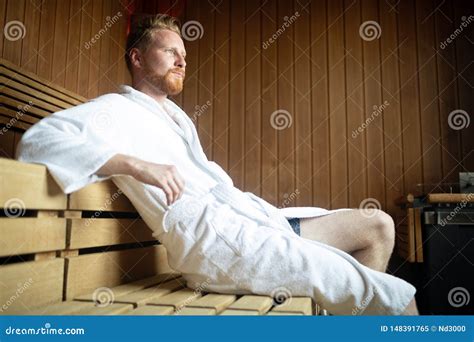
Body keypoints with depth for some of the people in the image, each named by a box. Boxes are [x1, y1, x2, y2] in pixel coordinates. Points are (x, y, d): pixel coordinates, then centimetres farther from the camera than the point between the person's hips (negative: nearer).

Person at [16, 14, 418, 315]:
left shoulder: (178, 115, 29)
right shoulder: (116, 109, 3)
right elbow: (36, 141, -12)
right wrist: (136, 165, -21)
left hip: (248, 217, 9)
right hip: (208, 233, -9)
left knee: (378, 225, 9)